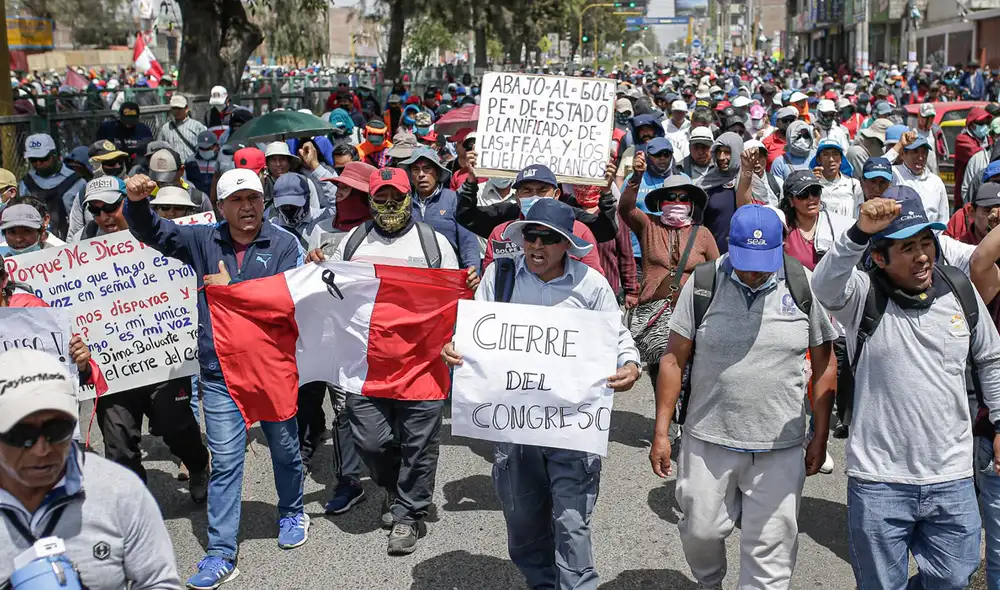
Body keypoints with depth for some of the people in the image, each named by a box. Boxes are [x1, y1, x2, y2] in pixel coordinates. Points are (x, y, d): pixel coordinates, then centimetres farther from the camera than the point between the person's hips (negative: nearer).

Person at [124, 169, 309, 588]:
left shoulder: (284, 244, -5)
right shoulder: (203, 241, 4)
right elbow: (151, 231, 2)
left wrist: (231, 287, -13)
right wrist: (137, 202, -19)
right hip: (220, 372, 1)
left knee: (285, 449, 17)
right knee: (224, 462, 1)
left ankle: (292, 514, 42)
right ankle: (221, 555, 6)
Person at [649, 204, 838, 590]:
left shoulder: (804, 286, -3)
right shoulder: (702, 283, -4)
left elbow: (824, 365, 4)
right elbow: (674, 359, -1)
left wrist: (820, 438, 3)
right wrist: (661, 433, -2)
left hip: (781, 446, 0)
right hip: (708, 440, 1)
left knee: (770, 550, 4)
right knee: (700, 531, 13)